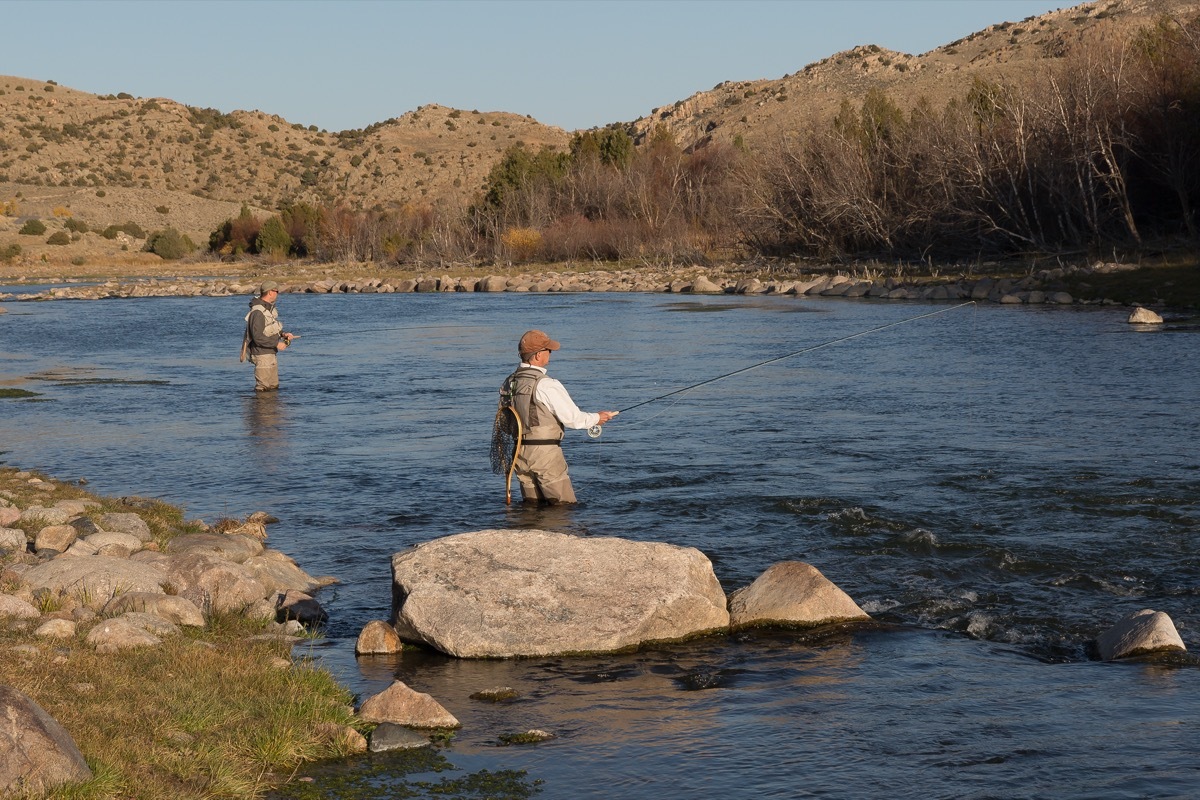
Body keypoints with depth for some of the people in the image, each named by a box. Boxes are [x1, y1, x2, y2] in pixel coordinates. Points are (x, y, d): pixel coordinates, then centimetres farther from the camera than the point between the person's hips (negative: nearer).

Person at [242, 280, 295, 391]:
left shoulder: (270, 308, 9)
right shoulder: (258, 312, -23)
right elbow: (258, 337, -27)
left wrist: (284, 334, 3)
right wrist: (277, 344, -21)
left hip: (271, 354, 10)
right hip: (262, 355, -10)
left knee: (273, 386, 18)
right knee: (264, 388, -6)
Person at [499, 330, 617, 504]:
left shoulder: (509, 383, 7)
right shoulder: (547, 385, -16)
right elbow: (572, 418, -13)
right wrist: (597, 418, 5)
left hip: (519, 452, 7)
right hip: (545, 452, -7)